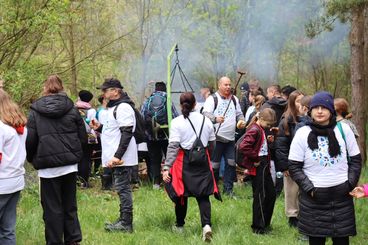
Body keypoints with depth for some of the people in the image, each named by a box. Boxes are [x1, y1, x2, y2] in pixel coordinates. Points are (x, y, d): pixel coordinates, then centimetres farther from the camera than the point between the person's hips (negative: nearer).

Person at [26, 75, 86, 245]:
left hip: (48, 167, -3)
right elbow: (83, 137, 5)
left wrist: (32, 159, 13)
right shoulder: (71, 109, 3)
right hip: (70, 165, 3)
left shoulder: (35, 111, -2)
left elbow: (30, 141, -4)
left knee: (52, 207, 5)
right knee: (70, 205, 14)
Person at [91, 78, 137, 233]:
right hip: (116, 156, 10)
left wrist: (118, 156, -26)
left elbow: (127, 133, -22)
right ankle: (123, 219, 22)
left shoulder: (123, 107, -15)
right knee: (122, 188, 14)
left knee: (123, 188, -6)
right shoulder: (113, 107, 17)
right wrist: (100, 127, 9)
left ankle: (126, 224, -3)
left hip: (122, 157, -10)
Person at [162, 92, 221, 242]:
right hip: (203, 161, 3)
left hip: (184, 162, -2)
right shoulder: (206, 120, 4)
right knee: (203, 195, 2)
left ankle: (180, 225, 26)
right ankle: (206, 225, -17)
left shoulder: (177, 122, -8)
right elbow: (212, 144, 13)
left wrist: (167, 167, -16)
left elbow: (173, 147, -14)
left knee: (181, 194, 13)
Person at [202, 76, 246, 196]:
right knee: (214, 164, -1)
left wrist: (241, 120, 2)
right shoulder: (212, 99, -4)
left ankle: (228, 189, 12)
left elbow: (239, 113, 24)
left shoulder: (234, 99, 15)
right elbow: (206, 113, -15)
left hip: (230, 138, 6)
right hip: (216, 137, -6)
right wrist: (215, 119, -34)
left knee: (231, 163, 4)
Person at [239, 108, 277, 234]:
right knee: (260, 196, -2)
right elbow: (243, 147, -30)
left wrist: (268, 140, 4)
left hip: (264, 166, 10)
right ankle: (258, 227, 9)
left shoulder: (261, 129, 14)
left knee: (271, 194, 15)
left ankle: (265, 223, 27)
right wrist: (255, 159, -20)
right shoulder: (254, 130, -17)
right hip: (258, 167, -10)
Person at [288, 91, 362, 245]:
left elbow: (356, 159, 8)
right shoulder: (302, 134, -3)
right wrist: (309, 189, -11)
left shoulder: (343, 129, 1)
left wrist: (350, 183, -4)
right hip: (314, 197, -1)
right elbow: (294, 167, -1)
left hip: (342, 194, 1)